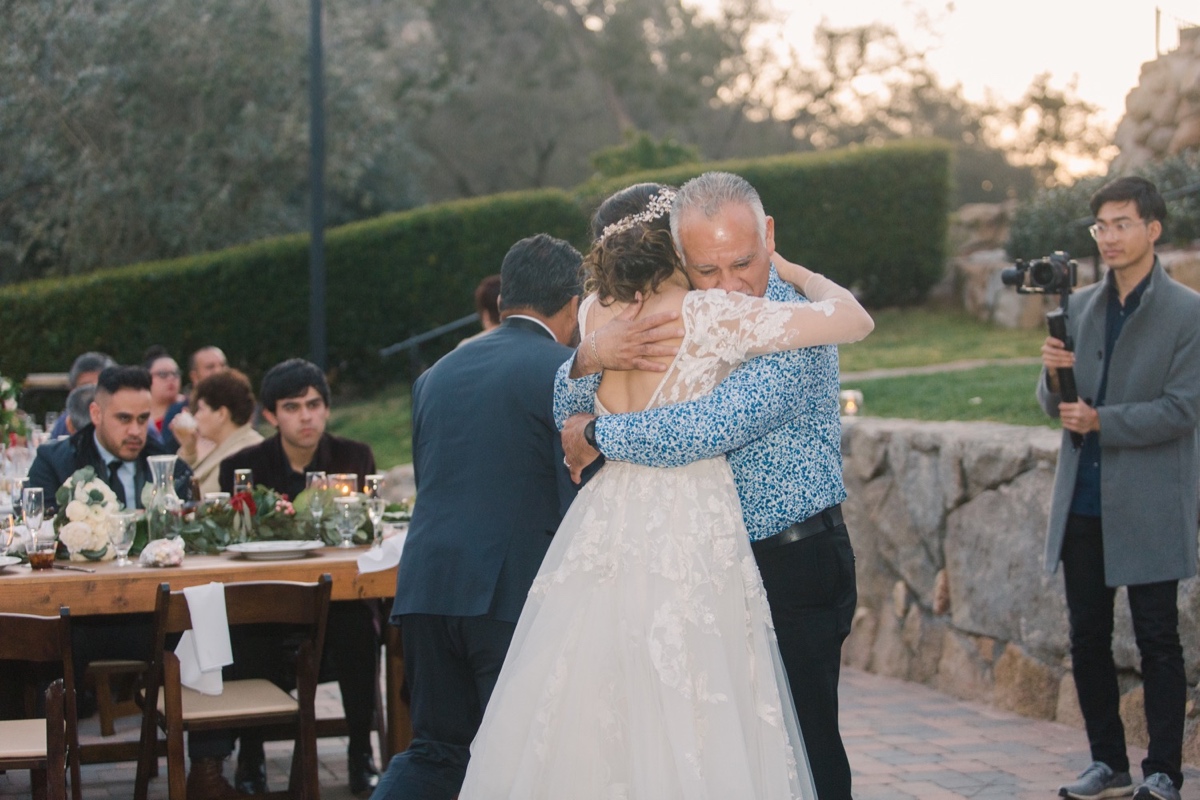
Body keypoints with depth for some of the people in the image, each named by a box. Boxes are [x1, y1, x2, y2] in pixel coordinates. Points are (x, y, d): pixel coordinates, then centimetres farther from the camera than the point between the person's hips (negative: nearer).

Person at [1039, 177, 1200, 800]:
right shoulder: (1080, 307, 10)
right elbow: (1054, 406, 11)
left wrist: (1102, 421, -18)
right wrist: (1054, 375, -10)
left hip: (1148, 508, -5)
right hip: (1082, 503, 6)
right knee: (1088, 639, 10)